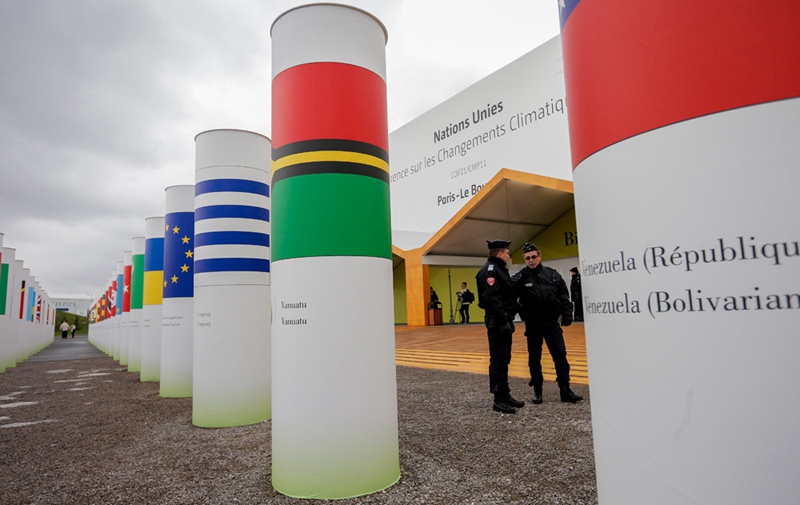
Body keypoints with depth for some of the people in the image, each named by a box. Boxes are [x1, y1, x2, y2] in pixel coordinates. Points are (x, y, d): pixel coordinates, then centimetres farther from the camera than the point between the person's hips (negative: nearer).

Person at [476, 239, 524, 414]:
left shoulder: (499, 269, 19)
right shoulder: (490, 270, -14)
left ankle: (505, 394, 25)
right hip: (497, 322, -10)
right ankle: (499, 400, 2)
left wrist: (508, 320, 18)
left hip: (504, 321, 10)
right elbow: (491, 299, -24)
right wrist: (502, 320, -25)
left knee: (504, 359, 15)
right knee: (498, 359, -5)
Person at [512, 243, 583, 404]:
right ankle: (537, 391, 21)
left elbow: (564, 296, 6)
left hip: (552, 323, 2)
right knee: (534, 359, 8)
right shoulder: (520, 278, -6)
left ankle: (565, 391, 13)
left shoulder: (553, 275, 3)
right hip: (533, 325, -2)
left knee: (560, 356, 3)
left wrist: (567, 315, -2)